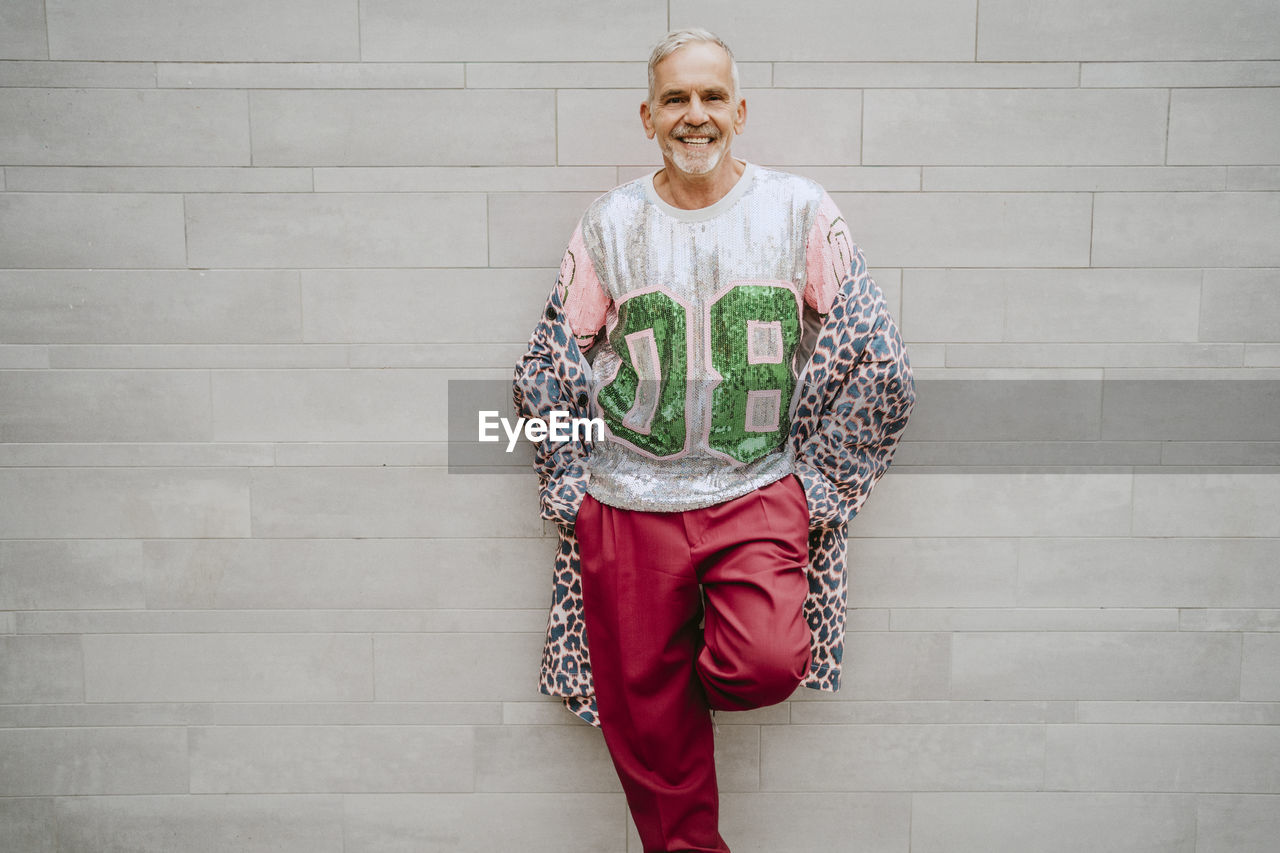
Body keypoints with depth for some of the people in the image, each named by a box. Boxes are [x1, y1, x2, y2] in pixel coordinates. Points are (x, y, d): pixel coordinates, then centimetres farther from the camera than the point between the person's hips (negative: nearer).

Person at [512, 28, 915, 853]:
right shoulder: (609, 224, 4)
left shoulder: (801, 210, 1)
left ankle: (698, 678, 14)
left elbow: (878, 365, 2)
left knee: (768, 666, -23)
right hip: (628, 501, 1)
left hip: (759, 492, -1)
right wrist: (576, 490, 4)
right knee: (646, 723, 7)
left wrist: (820, 480, 0)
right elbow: (547, 376, 9)